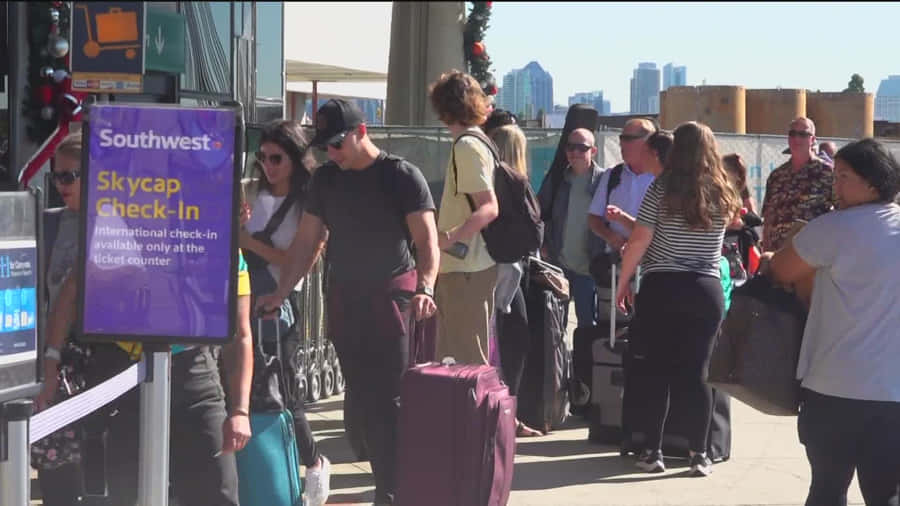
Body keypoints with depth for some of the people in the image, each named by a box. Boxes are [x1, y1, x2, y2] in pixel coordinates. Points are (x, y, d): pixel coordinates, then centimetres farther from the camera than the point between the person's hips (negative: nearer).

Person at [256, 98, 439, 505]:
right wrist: (280, 294, 5)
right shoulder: (325, 178, 11)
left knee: (389, 398, -8)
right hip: (344, 299, 5)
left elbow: (427, 240, -11)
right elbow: (306, 242, 13)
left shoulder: (402, 176, -5)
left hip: (392, 296, -5)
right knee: (364, 399, 5)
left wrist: (425, 289, -27)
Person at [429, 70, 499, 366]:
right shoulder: (478, 142, 14)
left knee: (468, 362, -6)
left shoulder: (467, 146, -15)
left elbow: (489, 207, -23)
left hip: (465, 268, -10)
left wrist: (451, 237, -34)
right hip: (470, 265, 10)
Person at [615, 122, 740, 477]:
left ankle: (653, 452, 6)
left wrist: (622, 284, 4)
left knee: (656, 372, 5)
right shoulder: (722, 195, 8)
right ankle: (699, 455, 6)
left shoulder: (662, 189, -4)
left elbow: (639, 241, -7)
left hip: (661, 288, -3)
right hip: (706, 291, 3)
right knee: (696, 374, 6)